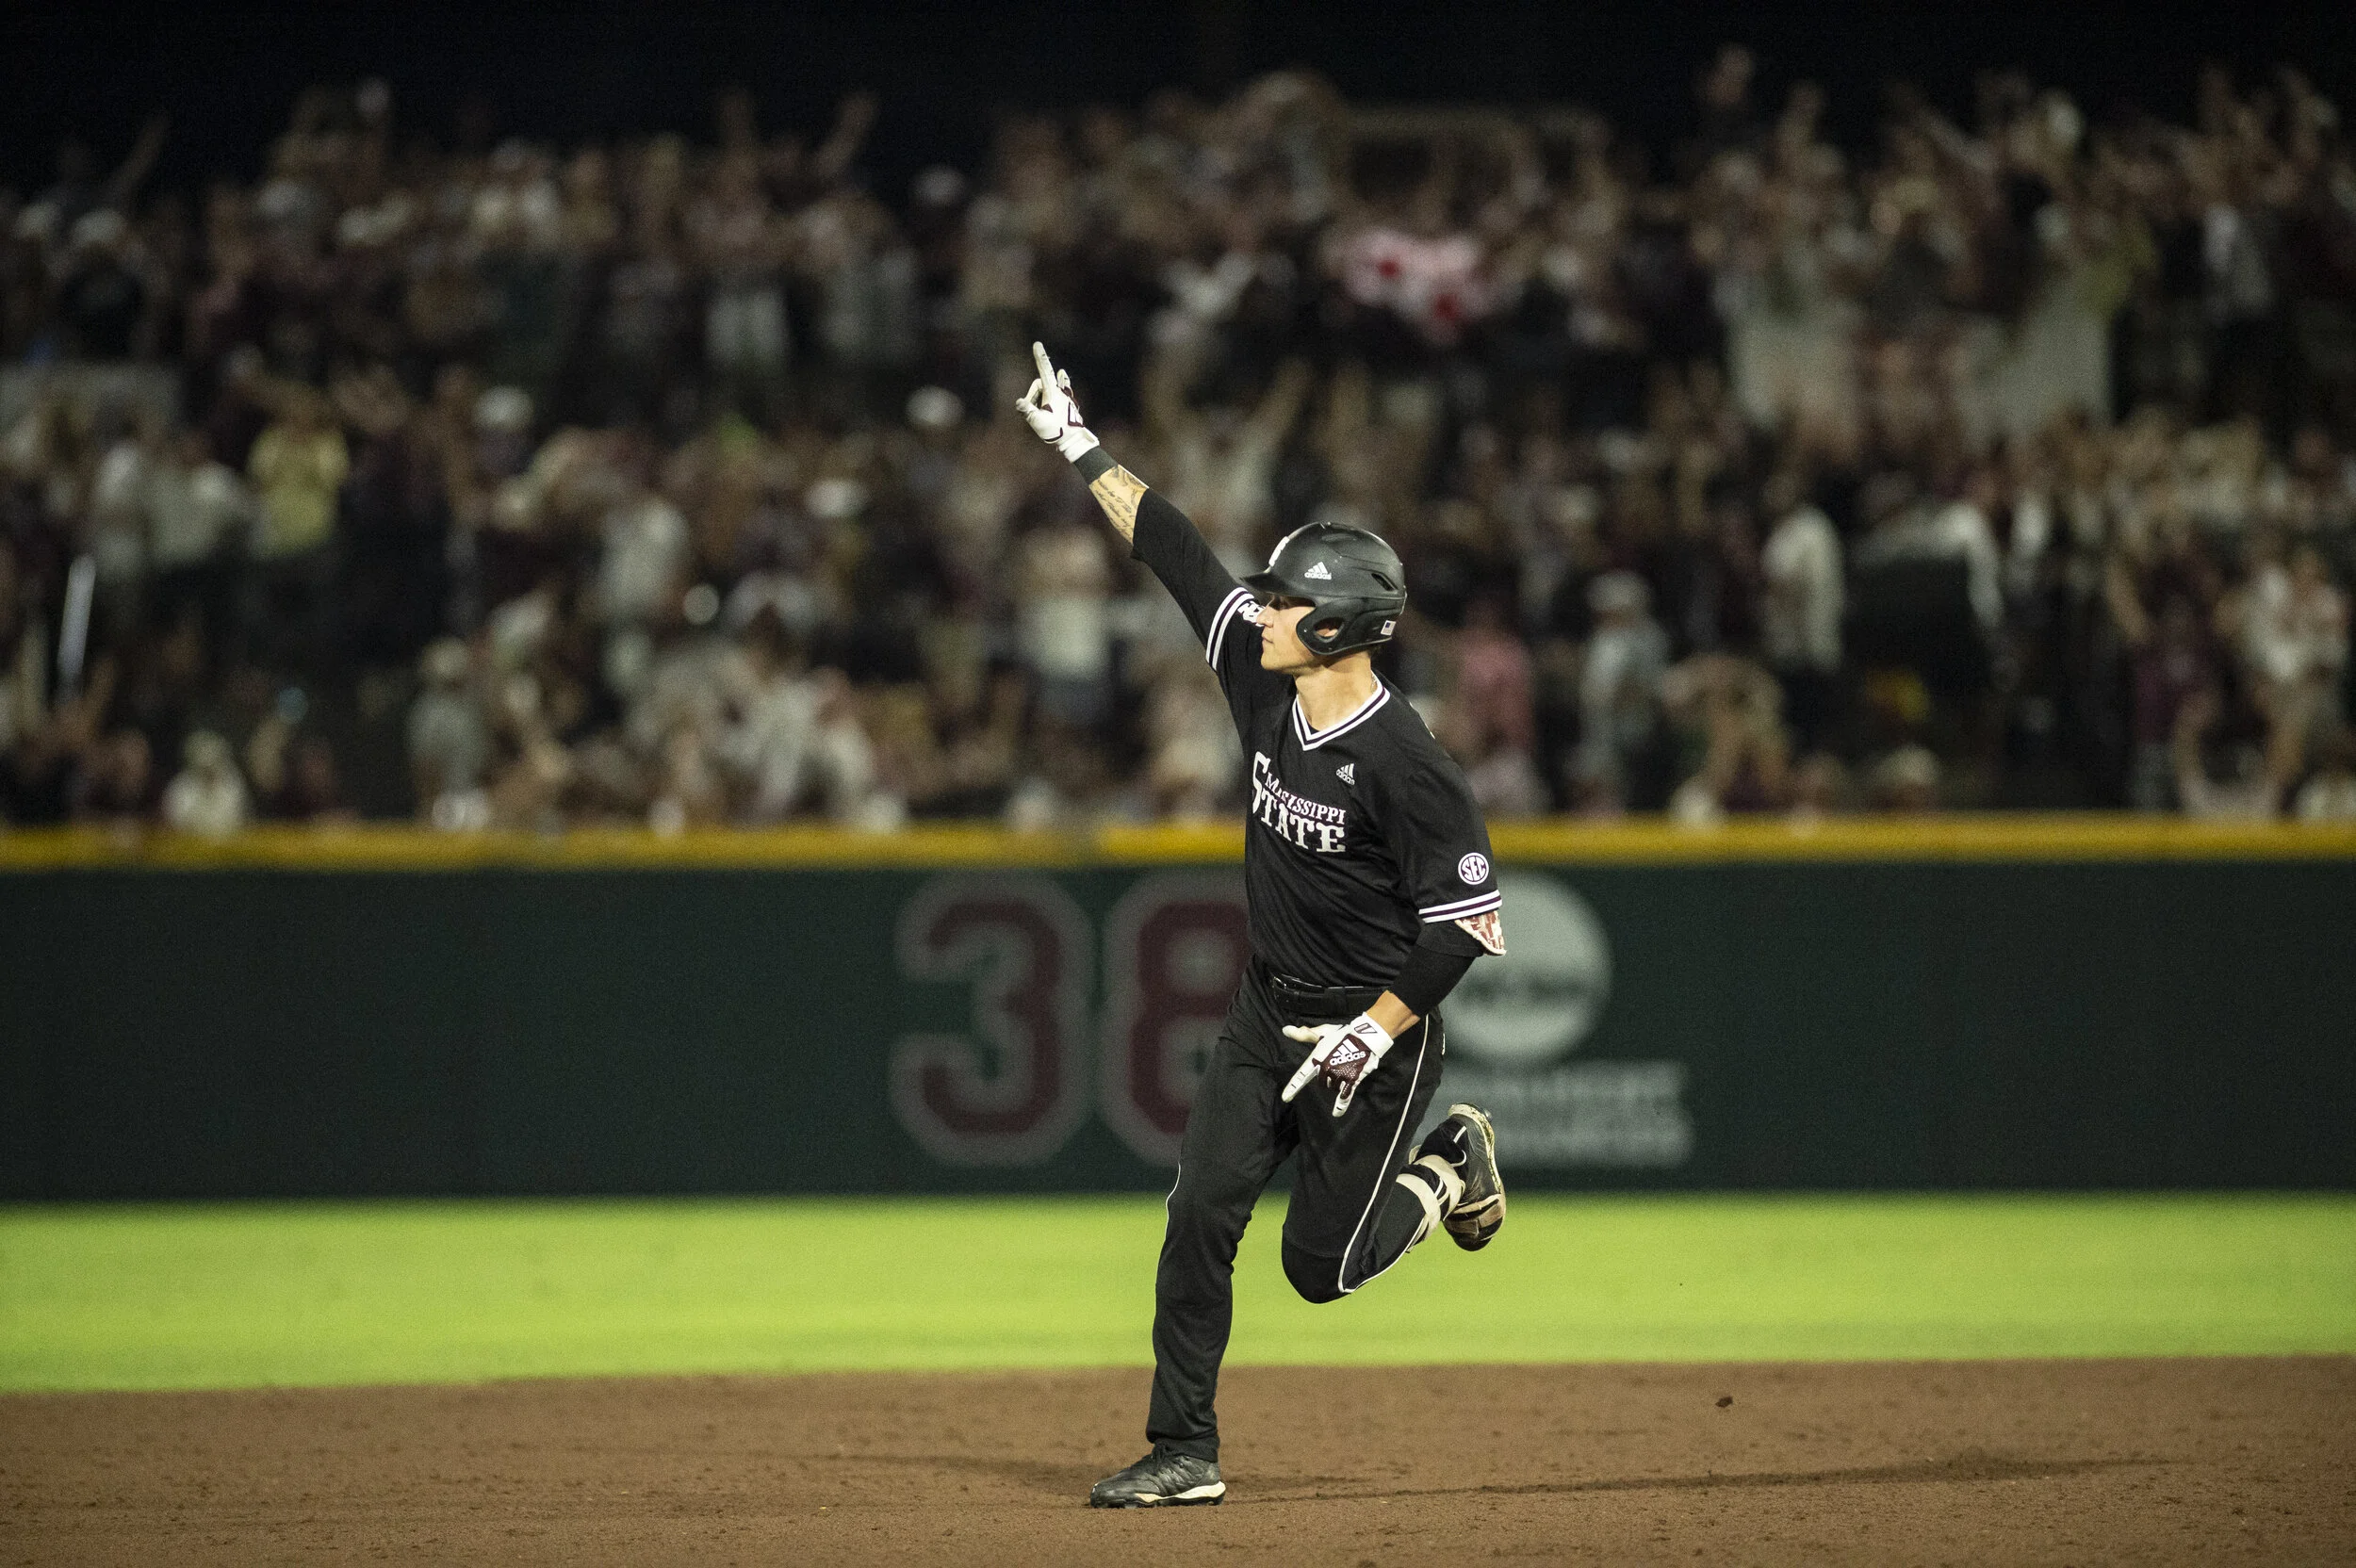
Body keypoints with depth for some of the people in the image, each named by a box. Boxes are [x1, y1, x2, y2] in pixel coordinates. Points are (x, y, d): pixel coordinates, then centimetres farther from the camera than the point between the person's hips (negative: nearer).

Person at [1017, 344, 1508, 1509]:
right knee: (1201, 1214, -5)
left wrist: (1374, 1032, -22)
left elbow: (1468, 921, -21)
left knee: (1319, 1263, -1)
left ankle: (1450, 1167, 27)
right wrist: (1080, 447, 5)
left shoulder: (1402, 763, -23)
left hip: (1376, 1030, -6)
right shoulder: (1265, 682, -4)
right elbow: (1172, 549, 2)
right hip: (1267, 1017, 6)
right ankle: (1184, 1452, -1)